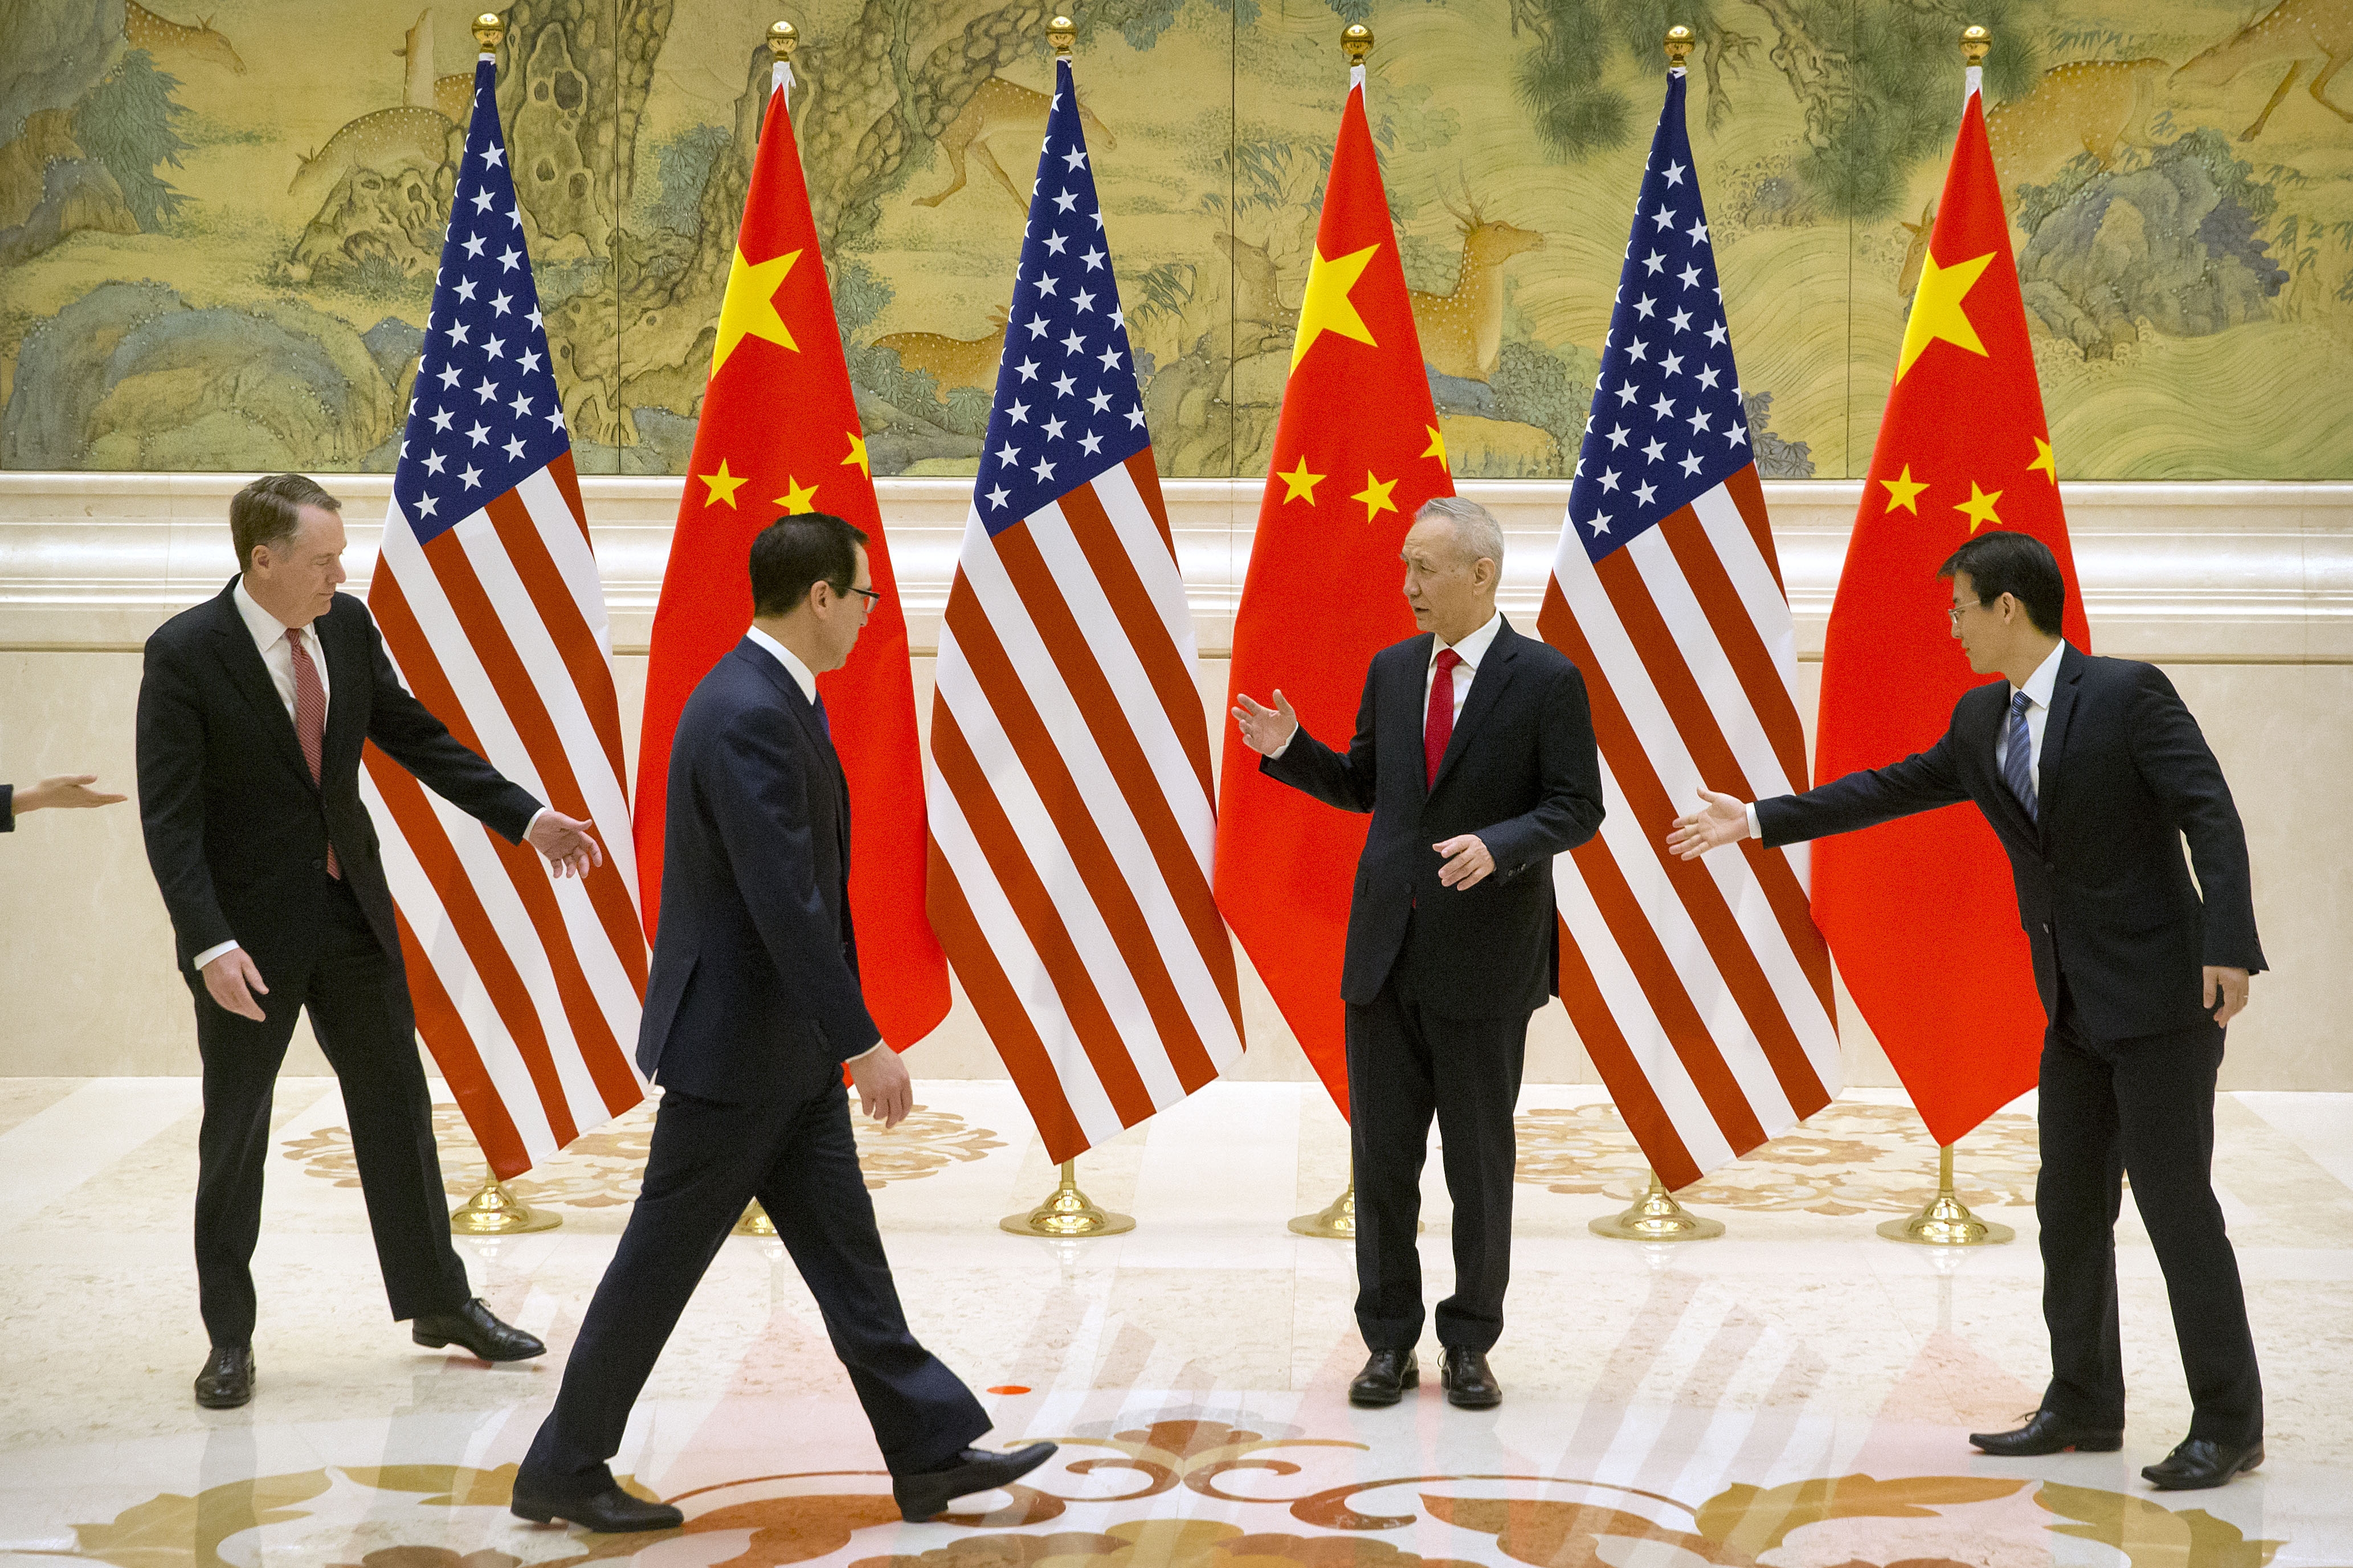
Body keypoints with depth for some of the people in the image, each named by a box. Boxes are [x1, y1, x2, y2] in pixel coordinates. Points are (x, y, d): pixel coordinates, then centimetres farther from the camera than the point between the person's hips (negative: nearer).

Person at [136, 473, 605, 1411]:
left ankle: (438, 1302, 25)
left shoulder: (348, 625, -1)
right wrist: (209, 944, -28)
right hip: (250, 928, -5)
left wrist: (526, 817, 5)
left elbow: (414, 735, 10)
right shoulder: (185, 653, -17)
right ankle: (229, 1340, 18)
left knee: (396, 1104, 12)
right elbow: (169, 816, -19)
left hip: (351, 911, 5)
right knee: (235, 1130, 5)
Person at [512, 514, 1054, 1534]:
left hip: (784, 1044, 10)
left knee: (847, 1254, 11)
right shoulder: (750, 716, -23)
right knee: (662, 1263, 2)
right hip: (734, 1042, -10)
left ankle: (931, 1452, 17)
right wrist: (862, 1043, -22)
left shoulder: (769, 696, 9)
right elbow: (787, 905, -27)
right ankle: (563, 1471, 15)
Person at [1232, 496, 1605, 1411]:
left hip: (1483, 958, -4)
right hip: (1385, 950, 4)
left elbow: (1577, 809, -8)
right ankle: (1390, 1343, 16)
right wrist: (1289, 751, 1)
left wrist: (1498, 845, -24)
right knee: (1381, 1155, 6)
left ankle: (1469, 1344, 17)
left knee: (1480, 1162, 5)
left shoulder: (1546, 680, -6)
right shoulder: (1392, 670, 9)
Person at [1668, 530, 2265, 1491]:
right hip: (2077, 1006, 8)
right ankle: (2083, 1406, 22)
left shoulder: (2127, 693, -13)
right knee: (2069, 1205, 11)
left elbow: (2211, 816, -19)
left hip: (2163, 996, -8)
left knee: (2175, 1200, -7)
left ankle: (2228, 1424, 2)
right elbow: (1891, 790, 19)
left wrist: (2228, 951, -29)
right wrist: (1758, 820, 19)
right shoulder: (1983, 721, 10)